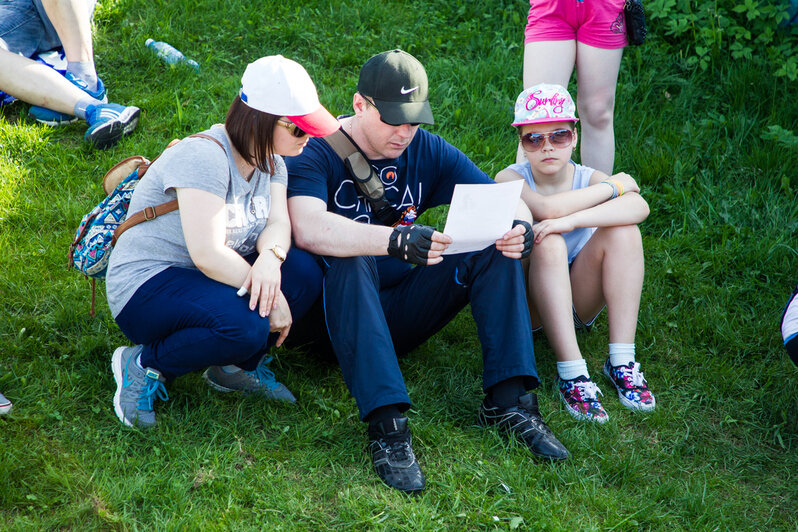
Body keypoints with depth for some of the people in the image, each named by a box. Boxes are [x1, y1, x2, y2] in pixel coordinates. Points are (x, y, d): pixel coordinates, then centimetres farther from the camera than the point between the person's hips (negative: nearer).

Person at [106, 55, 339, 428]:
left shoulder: (270, 160, 6)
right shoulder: (203, 158, -23)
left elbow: (278, 222, -8)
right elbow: (207, 253, -29)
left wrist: (270, 257, -32)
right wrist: (273, 298, -24)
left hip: (214, 278, 8)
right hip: (147, 286, -8)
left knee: (304, 272, -16)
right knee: (245, 325, -36)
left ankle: (237, 365, 1)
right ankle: (144, 365, -11)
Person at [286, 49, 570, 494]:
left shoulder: (427, 151, 5)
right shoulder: (317, 151, -11)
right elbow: (308, 229, -31)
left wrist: (519, 226, -27)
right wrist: (397, 240, -44)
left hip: (401, 314, 5)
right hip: (338, 315, -5)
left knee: (497, 245, -12)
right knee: (349, 261, -36)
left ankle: (509, 399, -22)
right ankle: (387, 425, -44)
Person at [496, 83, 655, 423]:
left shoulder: (589, 178, -4)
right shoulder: (511, 180, -10)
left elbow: (639, 207, -28)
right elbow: (548, 208, -34)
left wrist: (572, 220, -40)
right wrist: (614, 186, -22)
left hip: (577, 300, 3)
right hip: (527, 302, -3)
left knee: (623, 231, -21)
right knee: (547, 242, -32)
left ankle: (621, 360, -23)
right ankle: (571, 372, -37)